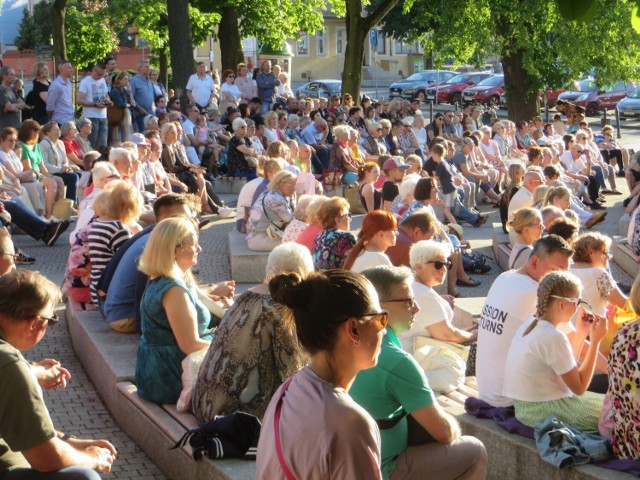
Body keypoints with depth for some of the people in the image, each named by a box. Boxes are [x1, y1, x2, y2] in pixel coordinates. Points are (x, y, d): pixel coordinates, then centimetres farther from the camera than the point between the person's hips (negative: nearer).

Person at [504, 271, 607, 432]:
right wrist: (595, 341, -13)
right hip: (546, 412, -9)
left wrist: (580, 334, 10)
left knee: (601, 400, 22)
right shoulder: (553, 337, -21)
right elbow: (579, 387, -17)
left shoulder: (528, 326, 6)